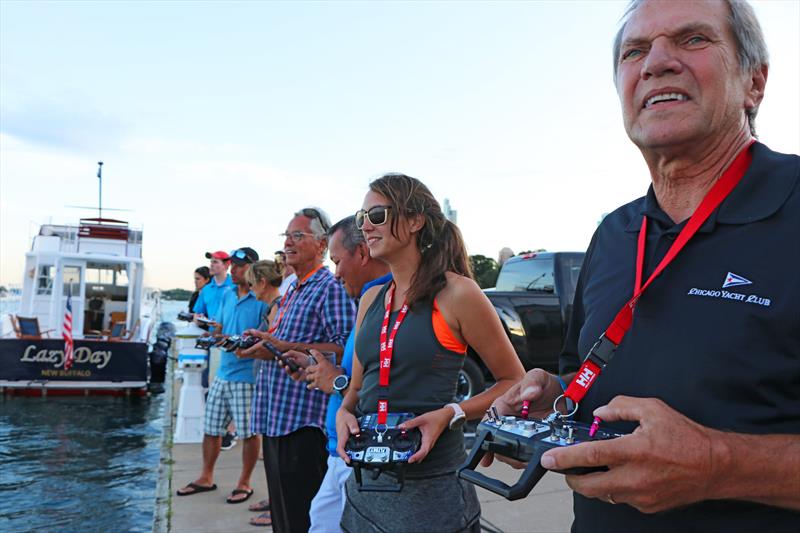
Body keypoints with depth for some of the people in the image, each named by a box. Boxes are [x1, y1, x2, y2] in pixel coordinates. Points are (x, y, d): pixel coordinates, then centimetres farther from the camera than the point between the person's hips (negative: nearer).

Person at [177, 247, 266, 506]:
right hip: (223, 372, 7)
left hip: (247, 375, -7)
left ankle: (244, 483, 20)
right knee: (211, 428, 15)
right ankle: (206, 478, 32)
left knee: (249, 432, 4)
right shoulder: (227, 295, 10)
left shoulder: (262, 300, -12)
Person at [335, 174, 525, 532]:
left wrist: (450, 414, -18)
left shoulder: (456, 294, -12)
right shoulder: (371, 300, 7)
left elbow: (514, 381, -6)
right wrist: (344, 413, -6)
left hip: (430, 487, -6)